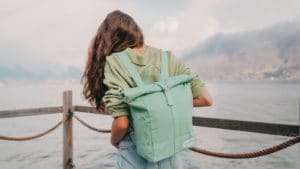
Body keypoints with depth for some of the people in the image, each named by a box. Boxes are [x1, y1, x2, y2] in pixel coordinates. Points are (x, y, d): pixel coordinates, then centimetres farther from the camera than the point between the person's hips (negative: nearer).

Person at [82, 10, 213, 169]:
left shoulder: (113, 62, -13)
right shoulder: (168, 59, -5)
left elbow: (121, 123, -19)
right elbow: (205, 99, -6)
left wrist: (114, 140, 1)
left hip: (135, 152, -2)